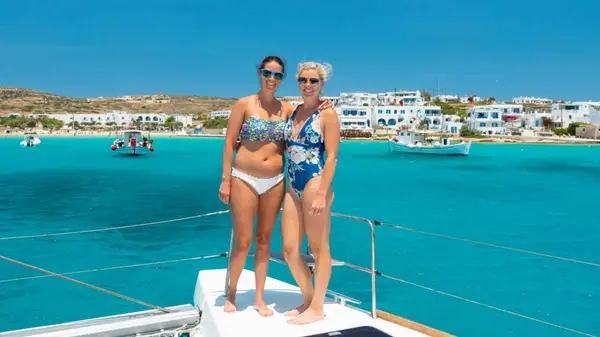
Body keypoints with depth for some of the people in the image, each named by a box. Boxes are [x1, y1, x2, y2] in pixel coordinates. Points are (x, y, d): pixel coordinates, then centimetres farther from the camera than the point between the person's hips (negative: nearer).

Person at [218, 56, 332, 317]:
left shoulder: (287, 108, 5)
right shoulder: (244, 104, -4)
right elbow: (229, 143, -5)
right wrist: (225, 180, -9)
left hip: (275, 182, 4)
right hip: (245, 179, -3)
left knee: (264, 240, 10)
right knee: (242, 242, -1)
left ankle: (259, 299, 22)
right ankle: (231, 295, 21)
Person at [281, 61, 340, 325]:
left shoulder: (327, 114, -7)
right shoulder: (293, 112, 14)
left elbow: (332, 157, -12)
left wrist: (321, 194, -18)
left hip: (315, 185, -7)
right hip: (294, 188, 7)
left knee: (319, 248, 4)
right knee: (289, 249, 9)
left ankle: (317, 308, 17)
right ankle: (308, 300, 27)